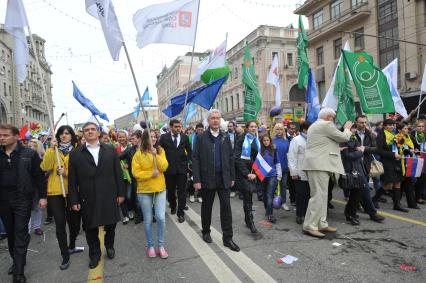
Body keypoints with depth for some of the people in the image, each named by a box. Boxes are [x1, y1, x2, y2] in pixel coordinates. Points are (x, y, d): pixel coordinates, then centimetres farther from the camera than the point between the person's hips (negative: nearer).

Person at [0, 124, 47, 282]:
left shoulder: (29, 154, -6)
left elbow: (39, 176, -4)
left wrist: (42, 196, -6)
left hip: (22, 199, -4)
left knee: (21, 234, 0)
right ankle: (17, 261, 33)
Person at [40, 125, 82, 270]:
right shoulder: (53, 150, 6)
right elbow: (45, 167, -10)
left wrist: (67, 173, -19)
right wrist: (51, 149, -16)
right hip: (56, 191, 0)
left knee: (74, 221, 10)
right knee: (60, 224, 0)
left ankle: (71, 246, 37)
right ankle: (65, 256, 13)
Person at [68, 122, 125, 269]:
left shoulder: (110, 150, 3)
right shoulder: (75, 154, 1)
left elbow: (117, 173, 4)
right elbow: (72, 180, 0)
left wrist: (120, 193, 2)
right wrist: (74, 200, -2)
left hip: (109, 197, 1)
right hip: (88, 199, 0)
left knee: (110, 225, 13)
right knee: (90, 229, 11)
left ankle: (109, 246, 42)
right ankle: (94, 254, 33)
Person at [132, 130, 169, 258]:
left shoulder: (160, 151, 1)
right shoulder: (138, 154, -5)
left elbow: (164, 167, -10)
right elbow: (136, 173, -8)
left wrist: (155, 155, -22)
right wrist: (151, 174, -19)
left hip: (160, 189, 1)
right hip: (144, 190, -1)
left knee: (161, 218, -3)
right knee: (148, 220, 8)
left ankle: (161, 245, 14)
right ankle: (150, 246, 25)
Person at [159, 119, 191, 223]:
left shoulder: (185, 137, 3)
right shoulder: (164, 137, -1)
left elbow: (189, 151, 14)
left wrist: (188, 162, 6)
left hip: (182, 168, 0)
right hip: (169, 168, 0)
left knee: (181, 191, 1)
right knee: (170, 190, 14)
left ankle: (180, 213, 10)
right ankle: (173, 206, 39)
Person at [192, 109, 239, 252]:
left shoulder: (225, 137, 6)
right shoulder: (201, 137, -3)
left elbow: (230, 158, 9)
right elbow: (195, 159, -7)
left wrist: (232, 177, 6)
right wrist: (196, 180, -12)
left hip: (223, 178, 2)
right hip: (207, 178, -2)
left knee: (226, 207, 1)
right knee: (206, 207, 12)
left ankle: (227, 238, 11)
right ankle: (206, 232, 32)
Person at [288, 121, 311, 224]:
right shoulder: (296, 140, -4)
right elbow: (292, 157, -9)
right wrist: (294, 172, -13)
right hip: (300, 173, -5)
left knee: (308, 195, 8)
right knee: (300, 195, 1)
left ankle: (305, 214, 19)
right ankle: (299, 215, 13)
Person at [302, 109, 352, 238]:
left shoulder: (313, 126, 22)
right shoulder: (326, 124, -9)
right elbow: (343, 137, -3)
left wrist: (338, 149, 28)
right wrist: (347, 128, 16)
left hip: (316, 164, 11)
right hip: (319, 164, -11)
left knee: (321, 195, 12)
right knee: (318, 195, -10)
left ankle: (321, 224, 16)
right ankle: (310, 225, -8)